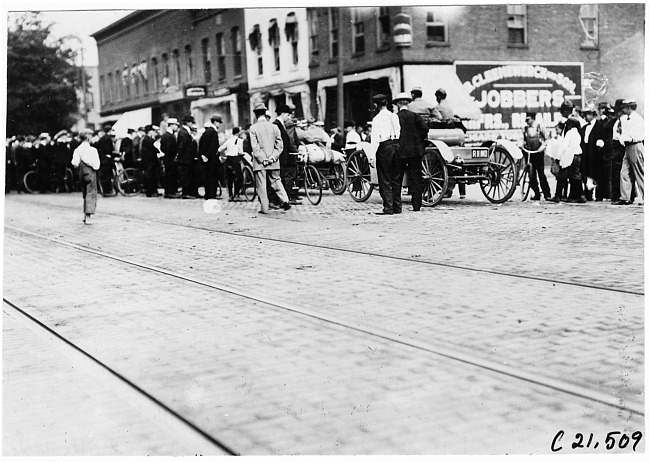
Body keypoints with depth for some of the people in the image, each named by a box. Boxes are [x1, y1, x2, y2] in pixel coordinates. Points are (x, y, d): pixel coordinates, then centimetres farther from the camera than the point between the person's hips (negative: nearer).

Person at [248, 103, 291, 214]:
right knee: (276, 181, 15)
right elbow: (279, 145, 1)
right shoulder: (274, 127, 3)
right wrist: (273, 157, -3)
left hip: (259, 163, -3)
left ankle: (264, 208, 3)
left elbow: (255, 147, -11)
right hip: (274, 163, 3)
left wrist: (263, 159, -8)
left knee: (261, 186, 2)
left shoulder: (253, 128, -6)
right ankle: (285, 200, 1)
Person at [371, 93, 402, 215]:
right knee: (396, 179, 12)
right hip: (397, 145, 6)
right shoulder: (395, 116, 9)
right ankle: (397, 207, 17)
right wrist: (398, 147, 14)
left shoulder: (377, 118, -7)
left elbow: (375, 138, -11)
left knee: (385, 180, -1)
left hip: (385, 147, -6)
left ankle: (388, 208, -4)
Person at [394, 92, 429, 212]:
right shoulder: (415, 116, 0)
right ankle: (417, 205, 2)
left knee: (397, 179, 7)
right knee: (416, 178, 5)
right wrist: (420, 140, 5)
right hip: (415, 151, 1)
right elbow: (425, 128, -10)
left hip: (400, 151, -1)